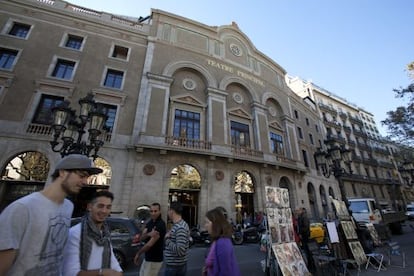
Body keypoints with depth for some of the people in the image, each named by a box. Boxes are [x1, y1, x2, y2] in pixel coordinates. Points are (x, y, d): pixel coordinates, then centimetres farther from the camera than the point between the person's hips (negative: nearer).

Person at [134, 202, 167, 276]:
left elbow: (150, 244, -23)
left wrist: (138, 254, -10)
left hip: (155, 260, -8)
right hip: (147, 257, 8)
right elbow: (142, 238, -6)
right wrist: (148, 234, -28)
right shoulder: (149, 222, 3)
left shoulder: (161, 225, -24)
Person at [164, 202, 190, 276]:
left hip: (174, 267, -8)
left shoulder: (180, 228, -25)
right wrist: (169, 238, -1)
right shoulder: (177, 225, 5)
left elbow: (180, 251, -30)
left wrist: (167, 239, -21)